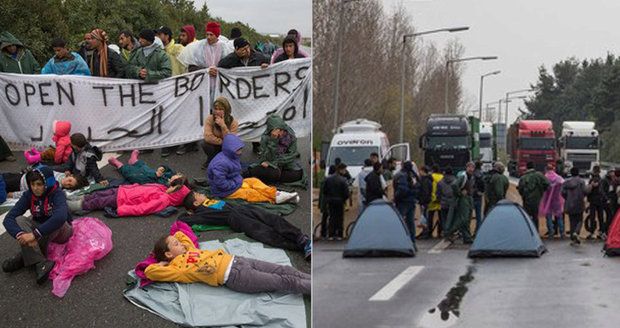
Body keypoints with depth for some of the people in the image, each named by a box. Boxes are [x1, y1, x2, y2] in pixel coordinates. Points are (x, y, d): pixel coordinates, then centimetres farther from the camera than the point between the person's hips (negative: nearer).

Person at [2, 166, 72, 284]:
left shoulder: (57, 194, -25)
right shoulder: (28, 195, -14)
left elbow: (60, 217, -46)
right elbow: (8, 219, -24)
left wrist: (35, 234, -52)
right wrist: (21, 234, -44)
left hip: (61, 231, -4)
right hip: (41, 230, 4)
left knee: (56, 222, -36)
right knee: (19, 220, -24)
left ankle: (26, 257, -25)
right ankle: (40, 262, -36)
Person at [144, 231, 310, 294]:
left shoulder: (188, 251, 18)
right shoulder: (177, 267, -4)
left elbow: (180, 234, 34)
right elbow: (150, 271, -15)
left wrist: (169, 242, 18)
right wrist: (163, 262, 1)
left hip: (235, 260, 8)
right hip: (234, 276, -8)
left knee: (283, 270, -1)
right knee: (282, 282, -10)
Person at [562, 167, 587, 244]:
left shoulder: (566, 182, 2)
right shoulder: (581, 181, -6)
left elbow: (563, 193, -3)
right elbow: (584, 191, -12)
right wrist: (581, 198, 8)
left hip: (569, 205, 3)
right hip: (579, 204, -3)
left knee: (572, 221, 10)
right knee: (579, 220, 8)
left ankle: (573, 239, 9)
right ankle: (576, 232, -19)